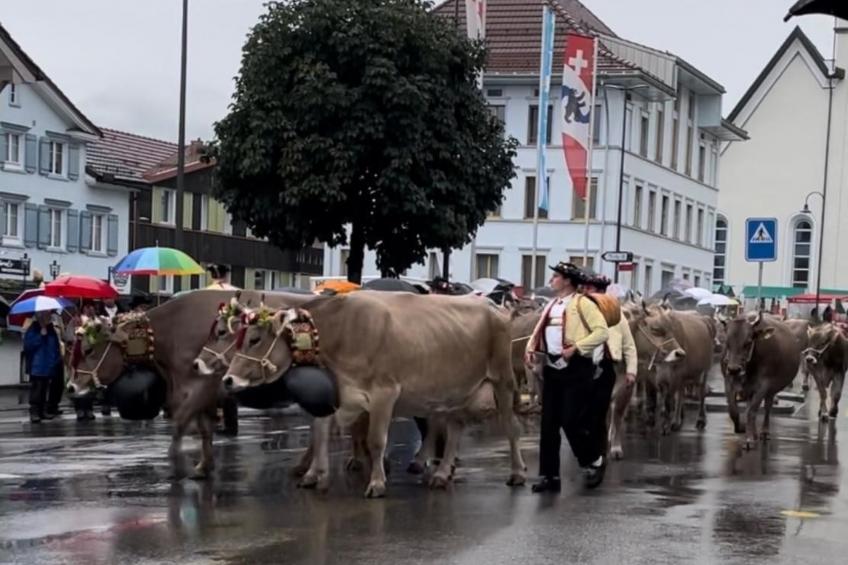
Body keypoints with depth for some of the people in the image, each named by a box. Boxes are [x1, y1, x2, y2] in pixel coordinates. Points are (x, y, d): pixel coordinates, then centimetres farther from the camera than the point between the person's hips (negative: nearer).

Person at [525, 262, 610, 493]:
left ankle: (594, 461, 16)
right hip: (552, 369, 7)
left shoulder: (582, 304, -6)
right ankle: (549, 476, 8)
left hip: (576, 369, -7)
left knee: (571, 421, -8)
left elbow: (602, 332, -14)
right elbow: (539, 332, 19)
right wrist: (531, 348, -1)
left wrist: (575, 348, -19)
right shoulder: (551, 306, 16)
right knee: (548, 424, 4)